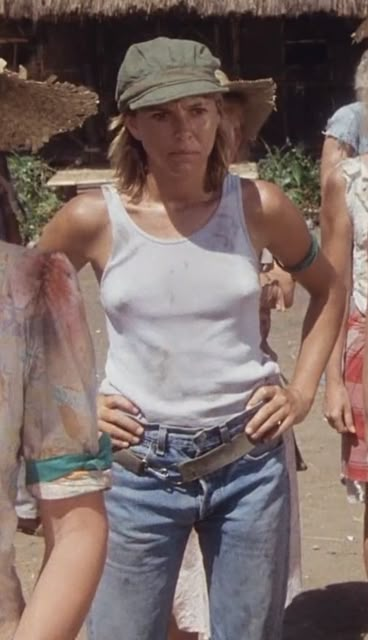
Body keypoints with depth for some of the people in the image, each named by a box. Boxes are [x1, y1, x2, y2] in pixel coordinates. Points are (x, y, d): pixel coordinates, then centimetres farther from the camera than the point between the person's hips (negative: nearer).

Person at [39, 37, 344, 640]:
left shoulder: (259, 206, -5)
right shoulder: (93, 219, -9)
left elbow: (328, 289, 13)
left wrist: (302, 389, 5)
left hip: (250, 463, 1)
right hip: (137, 469, -1)